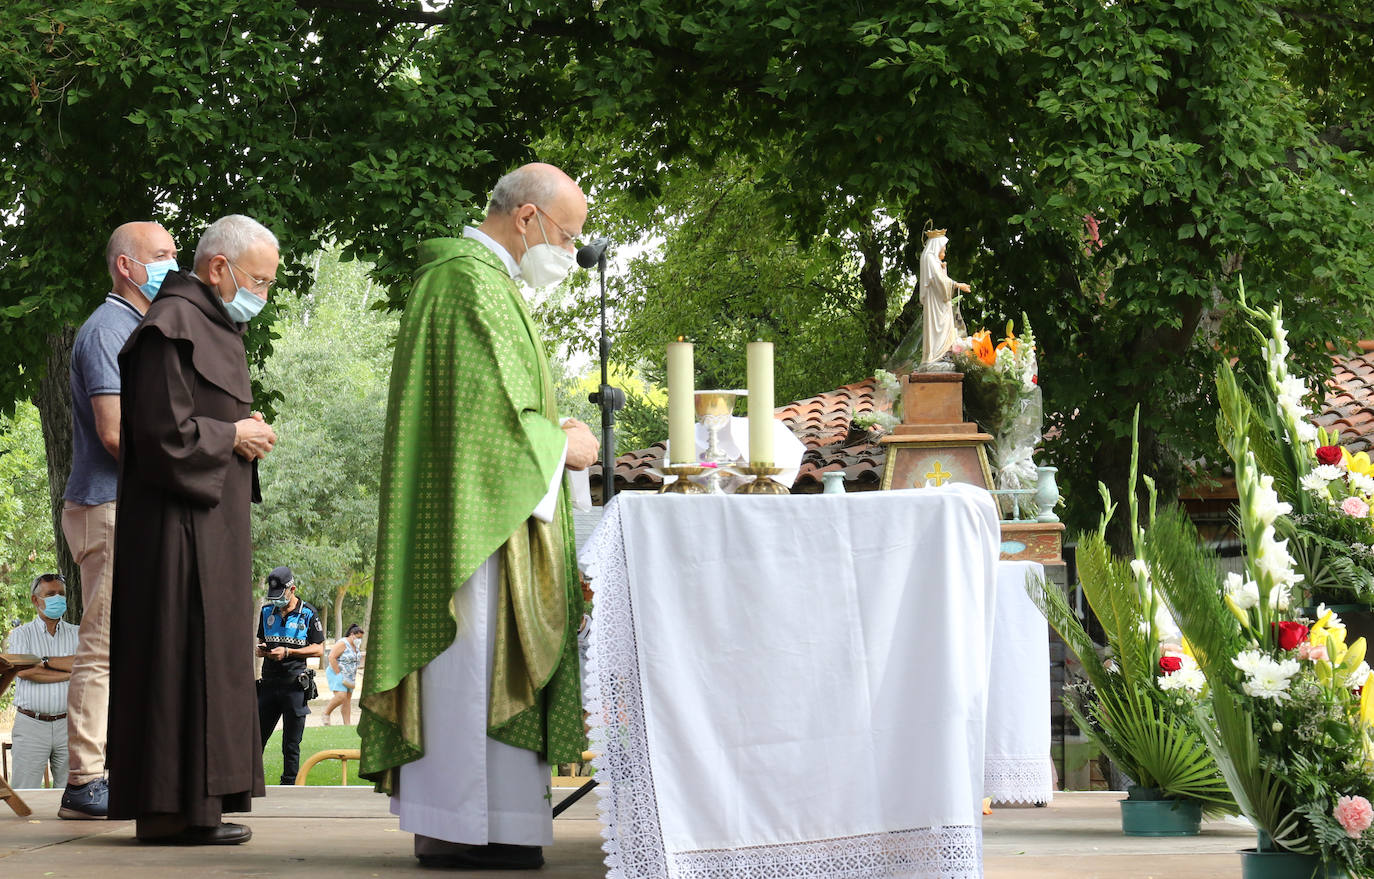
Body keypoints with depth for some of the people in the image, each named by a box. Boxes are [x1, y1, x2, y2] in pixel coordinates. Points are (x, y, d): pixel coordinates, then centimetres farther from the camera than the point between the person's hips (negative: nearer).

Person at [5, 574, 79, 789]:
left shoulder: (76, 634, 13)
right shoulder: (21, 634, 9)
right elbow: (24, 671, -9)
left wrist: (45, 661, -7)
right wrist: (69, 674, -7)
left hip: (67, 723, 2)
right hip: (31, 724, -1)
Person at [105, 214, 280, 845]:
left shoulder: (212, 326, 19)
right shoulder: (172, 325, -14)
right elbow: (163, 431, -22)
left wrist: (246, 435, 8)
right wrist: (234, 436, -10)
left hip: (210, 525, 11)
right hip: (177, 525, -11)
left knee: (206, 654, 10)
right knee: (182, 651, -10)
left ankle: (190, 804, 13)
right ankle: (172, 810, -9)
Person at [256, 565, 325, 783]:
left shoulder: (308, 613, 0)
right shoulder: (266, 611, 14)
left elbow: (318, 649, -2)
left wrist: (287, 652, -13)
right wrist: (261, 650, -1)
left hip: (295, 685, -4)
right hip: (269, 682, 4)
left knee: (291, 745, 1)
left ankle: (288, 785, 7)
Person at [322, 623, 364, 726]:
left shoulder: (355, 646, 12)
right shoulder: (342, 643, -14)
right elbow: (332, 658, -20)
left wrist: (354, 677, 14)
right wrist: (338, 674, -21)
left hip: (349, 677, 8)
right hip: (338, 674, -8)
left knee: (347, 700, 5)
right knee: (341, 697, -22)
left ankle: (348, 724, 4)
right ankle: (327, 712, -1)